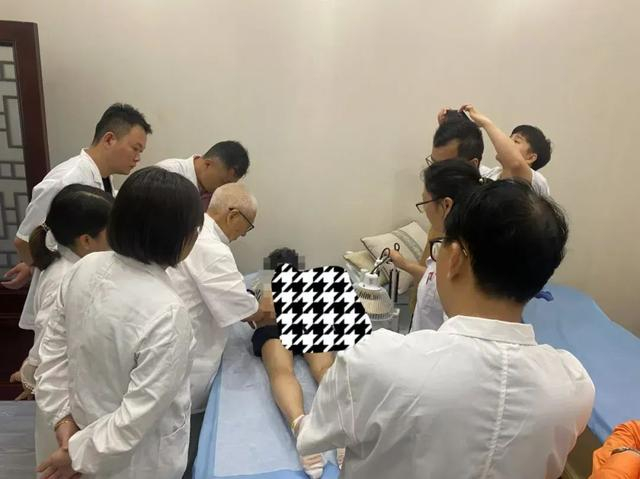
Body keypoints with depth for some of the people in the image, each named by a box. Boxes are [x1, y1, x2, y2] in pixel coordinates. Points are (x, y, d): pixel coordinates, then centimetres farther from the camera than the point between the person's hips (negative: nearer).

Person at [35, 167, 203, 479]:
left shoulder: (85, 268, -14)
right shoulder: (166, 314, -35)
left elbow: (53, 350, -3)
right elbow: (140, 412, -28)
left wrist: (62, 418, 1)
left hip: (86, 427, 6)